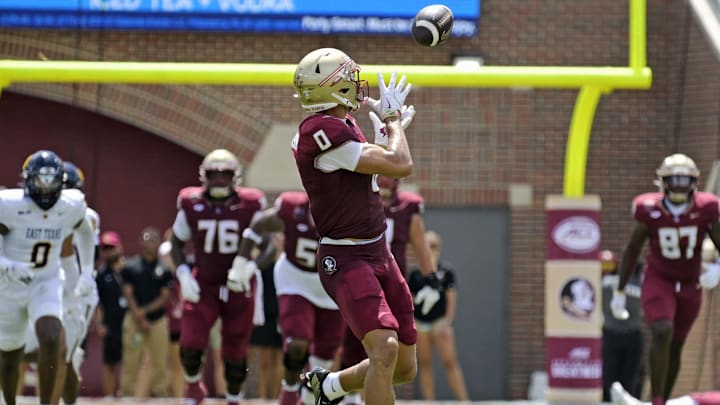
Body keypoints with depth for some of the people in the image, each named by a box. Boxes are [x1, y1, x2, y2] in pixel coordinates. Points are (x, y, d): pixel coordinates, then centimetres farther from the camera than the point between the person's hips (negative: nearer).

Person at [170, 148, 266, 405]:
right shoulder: (192, 206, -5)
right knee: (191, 344, -13)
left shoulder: (250, 207, -10)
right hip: (204, 285, 0)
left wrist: (248, 267, -23)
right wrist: (183, 275, -7)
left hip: (239, 287, 0)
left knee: (235, 352, 6)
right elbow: (177, 243, 8)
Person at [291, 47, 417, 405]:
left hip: (378, 253, 9)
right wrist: (392, 117, -4)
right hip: (345, 260, -9)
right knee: (385, 349, -28)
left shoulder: (345, 125, 10)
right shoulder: (321, 131, -20)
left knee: (405, 368, 11)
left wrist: (385, 120, 20)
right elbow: (400, 165, -21)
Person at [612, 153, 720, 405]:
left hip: (690, 286, 3)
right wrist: (619, 292, 1)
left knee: (675, 347, 12)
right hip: (658, 282, -3)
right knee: (662, 333, -26)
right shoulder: (650, 212, -17)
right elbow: (632, 251, -3)